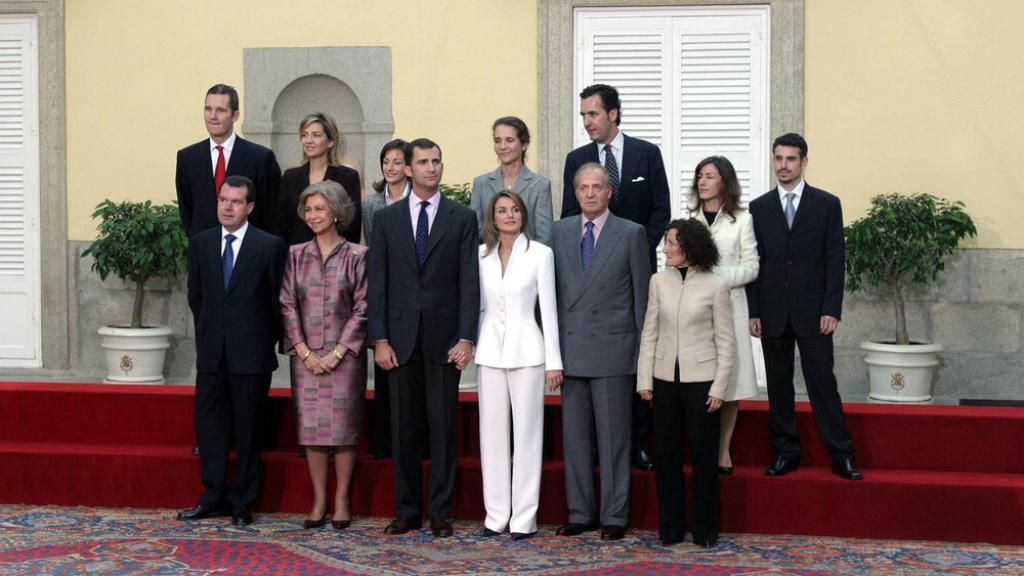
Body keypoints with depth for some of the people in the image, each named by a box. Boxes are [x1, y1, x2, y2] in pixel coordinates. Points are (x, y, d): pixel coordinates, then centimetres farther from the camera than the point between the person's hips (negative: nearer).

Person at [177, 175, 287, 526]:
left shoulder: (269, 246, -5)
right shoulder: (201, 243, 7)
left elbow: (276, 300, 1)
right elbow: (195, 296, 15)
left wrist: (268, 342, 5)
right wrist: (208, 336, 15)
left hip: (251, 352, -4)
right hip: (212, 352, 4)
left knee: (248, 429, 4)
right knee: (209, 423, 7)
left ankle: (243, 503, 13)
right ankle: (214, 497, 18)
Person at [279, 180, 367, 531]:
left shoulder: (357, 256, 0)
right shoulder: (296, 255, 8)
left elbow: (362, 308, -3)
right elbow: (287, 305, 4)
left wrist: (338, 352, -10)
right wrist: (304, 352, -6)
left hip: (344, 354, -2)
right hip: (306, 355, 2)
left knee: (344, 427, -1)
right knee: (311, 428, 3)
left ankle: (342, 500, 10)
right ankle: (319, 500, 12)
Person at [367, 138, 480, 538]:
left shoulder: (462, 218, 3)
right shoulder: (386, 218, 7)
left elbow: (470, 282, -1)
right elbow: (377, 282, 5)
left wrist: (466, 338, -9)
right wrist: (379, 339, -3)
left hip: (444, 338, -1)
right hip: (400, 337, 2)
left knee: (443, 428, 3)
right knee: (403, 429, 7)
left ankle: (440, 512, 11)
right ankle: (406, 510, 16)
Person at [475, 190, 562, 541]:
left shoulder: (540, 254, -2)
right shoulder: (481, 255, 7)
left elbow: (549, 307, -3)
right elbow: (478, 305, 12)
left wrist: (554, 361, -6)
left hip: (525, 350, -3)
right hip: (490, 350, 3)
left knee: (527, 432, -1)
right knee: (492, 432, 6)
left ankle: (524, 516, 5)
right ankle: (496, 514, 13)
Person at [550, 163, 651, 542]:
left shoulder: (631, 234, 0)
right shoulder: (560, 232, 9)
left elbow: (641, 294, 1)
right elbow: (552, 288, 10)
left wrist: (643, 349, -2)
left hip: (613, 349, -3)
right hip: (570, 349, 4)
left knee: (613, 436, 2)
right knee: (574, 434, 9)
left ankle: (614, 515, 10)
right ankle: (580, 513, 18)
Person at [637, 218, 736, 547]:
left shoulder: (715, 286, -6)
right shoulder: (659, 282, 3)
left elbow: (726, 341, -3)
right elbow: (649, 333, 6)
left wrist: (719, 388, -8)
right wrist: (644, 379, 1)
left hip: (701, 380, -3)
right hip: (666, 379, 3)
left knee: (704, 457, 3)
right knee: (666, 454, 8)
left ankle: (704, 530, 15)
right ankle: (670, 528, 18)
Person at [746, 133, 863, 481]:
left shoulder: (827, 204, 3)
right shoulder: (759, 208, 8)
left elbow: (835, 260, -1)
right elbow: (754, 262, 7)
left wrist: (831, 310, -8)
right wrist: (754, 312, 1)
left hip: (812, 312, -2)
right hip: (773, 312, 2)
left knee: (823, 383, -2)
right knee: (778, 385, 6)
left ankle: (841, 456, 4)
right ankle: (785, 453, 15)